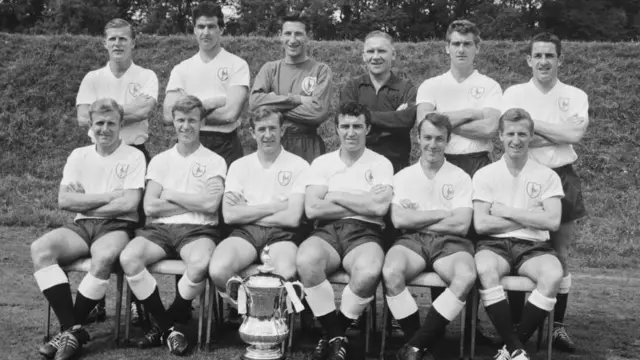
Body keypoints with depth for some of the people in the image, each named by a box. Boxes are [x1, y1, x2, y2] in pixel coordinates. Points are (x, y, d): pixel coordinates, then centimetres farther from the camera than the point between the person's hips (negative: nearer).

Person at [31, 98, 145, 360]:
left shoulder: (133, 156, 3)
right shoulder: (79, 155, 14)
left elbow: (129, 203, -10)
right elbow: (64, 200, 1)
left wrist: (84, 203, -3)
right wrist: (110, 195, -6)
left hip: (117, 225, -4)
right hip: (82, 226, 4)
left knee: (104, 258, -38)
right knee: (40, 249, -25)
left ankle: (69, 328, -18)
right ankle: (72, 329, -25)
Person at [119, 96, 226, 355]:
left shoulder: (214, 161, 8)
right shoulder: (160, 160, 15)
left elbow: (210, 203, -9)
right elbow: (150, 206, 3)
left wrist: (171, 195, 0)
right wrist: (194, 203, -2)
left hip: (198, 230, -3)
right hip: (160, 229, 3)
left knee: (200, 264, -37)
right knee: (128, 258, -28)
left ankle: (164, 323, -9)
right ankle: (168, 326, -11)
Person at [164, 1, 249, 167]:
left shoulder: (237, 65, -2)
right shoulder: (181, 69, 7)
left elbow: (230, 113, -13)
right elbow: (169, 115, -4)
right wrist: (210, 103, -11)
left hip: (226, 146, -2)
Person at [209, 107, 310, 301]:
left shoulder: (298, 165, 5)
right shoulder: (239, 166, 12)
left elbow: (293, 218, -6)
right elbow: (229, 215, -1)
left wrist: (246, 213, -1)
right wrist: (276, 207, -5)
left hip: (281, 234, -2)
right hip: (245, 233, 2)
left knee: (286, 274, -36)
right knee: (218, 270, -30)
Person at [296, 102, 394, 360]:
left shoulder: (381, 164, 10)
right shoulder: (322, 163, 14)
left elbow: (380, 207, -8)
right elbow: (312, 209, -1)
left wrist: (337, 197, -2)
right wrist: (363, 204, -3)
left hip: (365, 234, -1)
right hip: (327, 232, 1)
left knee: (369, 272, -37)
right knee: (305, 260, -35)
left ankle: (334, 333, -9)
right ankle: (336, 336, -16)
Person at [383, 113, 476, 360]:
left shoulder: (460, 178, 11)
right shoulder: (403, 176, 13)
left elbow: (461, 225, -2)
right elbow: (399, 220, -2)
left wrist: (417, 218, -1)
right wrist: (443, 213, -2)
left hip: (449, 242, 0)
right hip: (412, 240, 0)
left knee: (466, 276, -35)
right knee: (391, 272, -35)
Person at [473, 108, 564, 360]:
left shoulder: (547, 176, 8)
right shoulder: (485, 175, 7)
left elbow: (552, 222, -5)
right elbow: (481, 224, -3)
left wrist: (506, 211, -4)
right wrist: (530, 217, -3)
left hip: (533, 246, 1)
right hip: (495, 244, -1)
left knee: (553, 275, -33)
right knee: (484, 270, -36)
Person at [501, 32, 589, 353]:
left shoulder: (575, 96, 4)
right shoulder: (514, 94, 1)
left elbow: (576, 132, -14)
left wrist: (533, 123, -11)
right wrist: (560, 133, -11)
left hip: (562, 178, 2)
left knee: (561, 256, 7)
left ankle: (557, 326, 16)